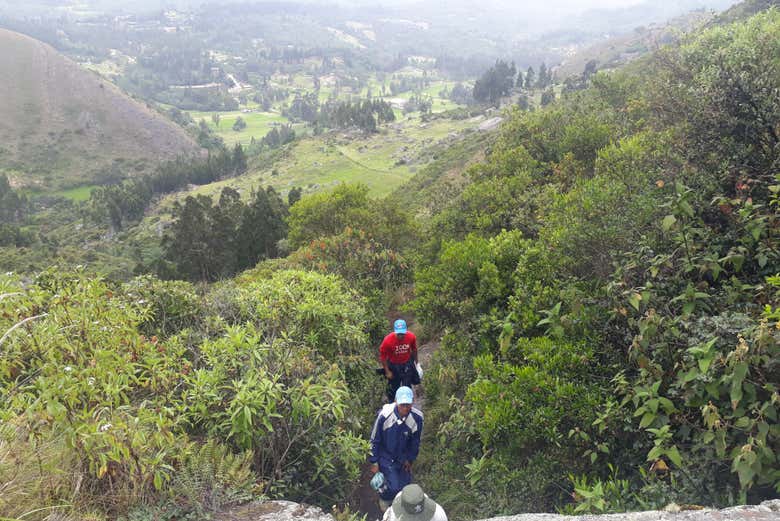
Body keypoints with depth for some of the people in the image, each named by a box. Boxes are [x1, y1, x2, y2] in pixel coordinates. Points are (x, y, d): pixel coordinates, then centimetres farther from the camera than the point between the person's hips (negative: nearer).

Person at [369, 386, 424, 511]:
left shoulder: (417, 418, -24)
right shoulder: (384, 415, -32)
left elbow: (415, 441, -4)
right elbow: (375, 440, -16)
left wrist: (410, 459, 6)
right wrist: (374, 462, -8)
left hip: (403, 457, 3)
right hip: (386, 457, -3)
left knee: (405, 485, 12)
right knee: (393, 488, -5)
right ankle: (384, 499, 30)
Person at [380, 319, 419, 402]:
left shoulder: (411, 337, -23)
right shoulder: (388, 340, -30)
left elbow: (414, 349, 0)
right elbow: (382, 356, -15)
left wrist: (415, 362, 12)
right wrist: (387, 371, -10)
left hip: (407, 364, 1)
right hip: (393, 365, -1)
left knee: (407, 387, 7)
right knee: (393, 387, 14)